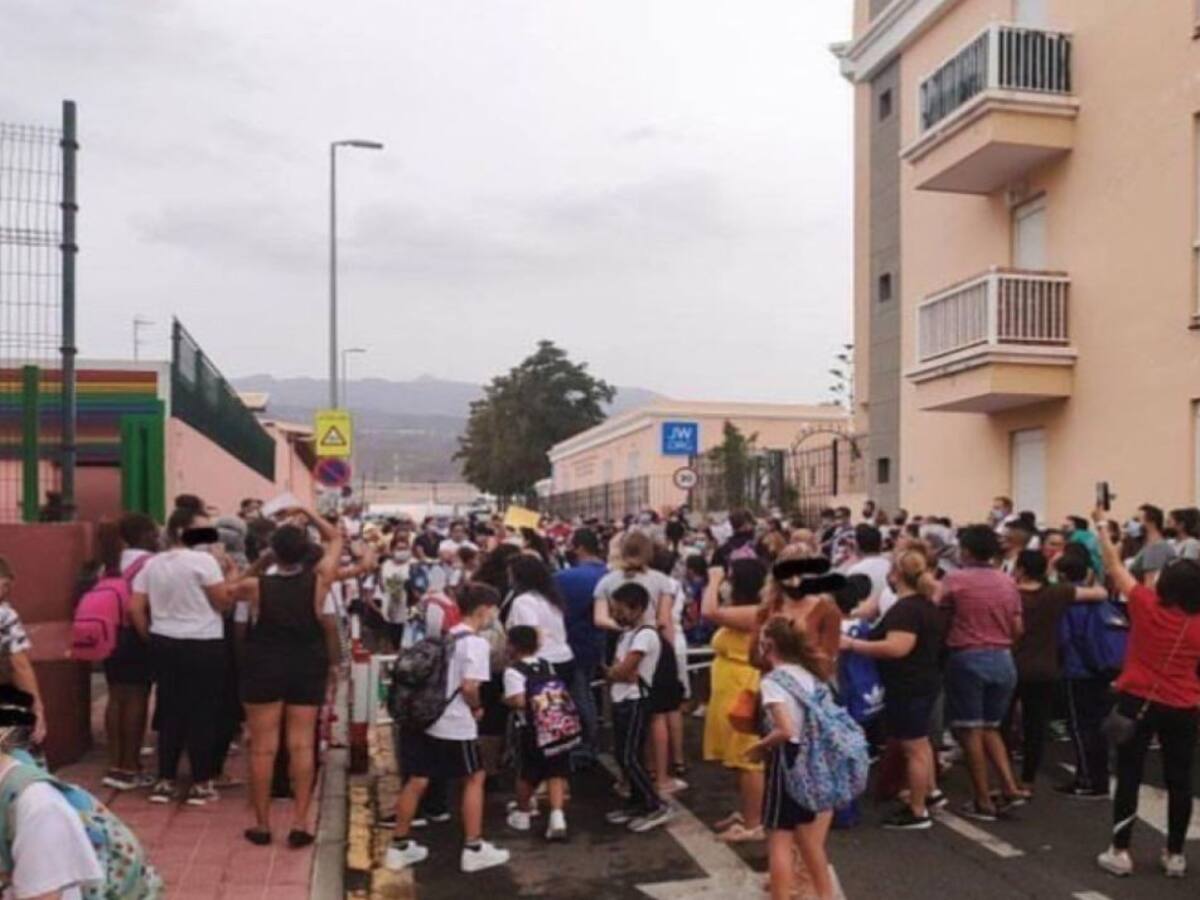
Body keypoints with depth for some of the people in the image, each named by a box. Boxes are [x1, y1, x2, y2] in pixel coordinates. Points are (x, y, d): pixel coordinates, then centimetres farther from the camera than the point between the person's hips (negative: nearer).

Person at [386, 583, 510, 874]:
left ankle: (399, 847, 21)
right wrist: (477, 708, 0)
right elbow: (469, 686, -20)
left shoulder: (444, 636, 14)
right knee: (475, 778, 10)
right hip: (455, 724, -7)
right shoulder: (476, 643, -11)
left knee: (417, 781, 13)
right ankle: (474, 849, 14)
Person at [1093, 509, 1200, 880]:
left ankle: (1120, 852, 9)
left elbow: (1114, 565, 0)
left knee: (1129, 776, 5)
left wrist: (1102, 524, 9)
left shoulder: (1145, 606, -10)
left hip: (1138, 701, -1)